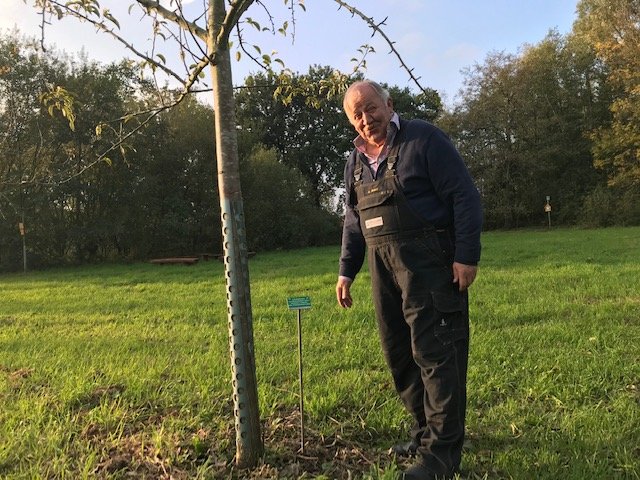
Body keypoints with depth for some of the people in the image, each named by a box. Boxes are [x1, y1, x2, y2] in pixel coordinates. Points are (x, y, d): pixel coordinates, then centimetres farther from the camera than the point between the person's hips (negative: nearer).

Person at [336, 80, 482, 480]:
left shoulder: (424, 139, -6)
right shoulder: (356, 161, 14)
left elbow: (465, 197, -10)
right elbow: (354, 221, 20)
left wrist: (467, 256, -16)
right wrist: (347, 271, 16)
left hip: (429, 267, -7)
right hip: (384, 270, 7)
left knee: (434, 353, -5)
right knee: (400, 355, 12)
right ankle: (427, 430, 29)